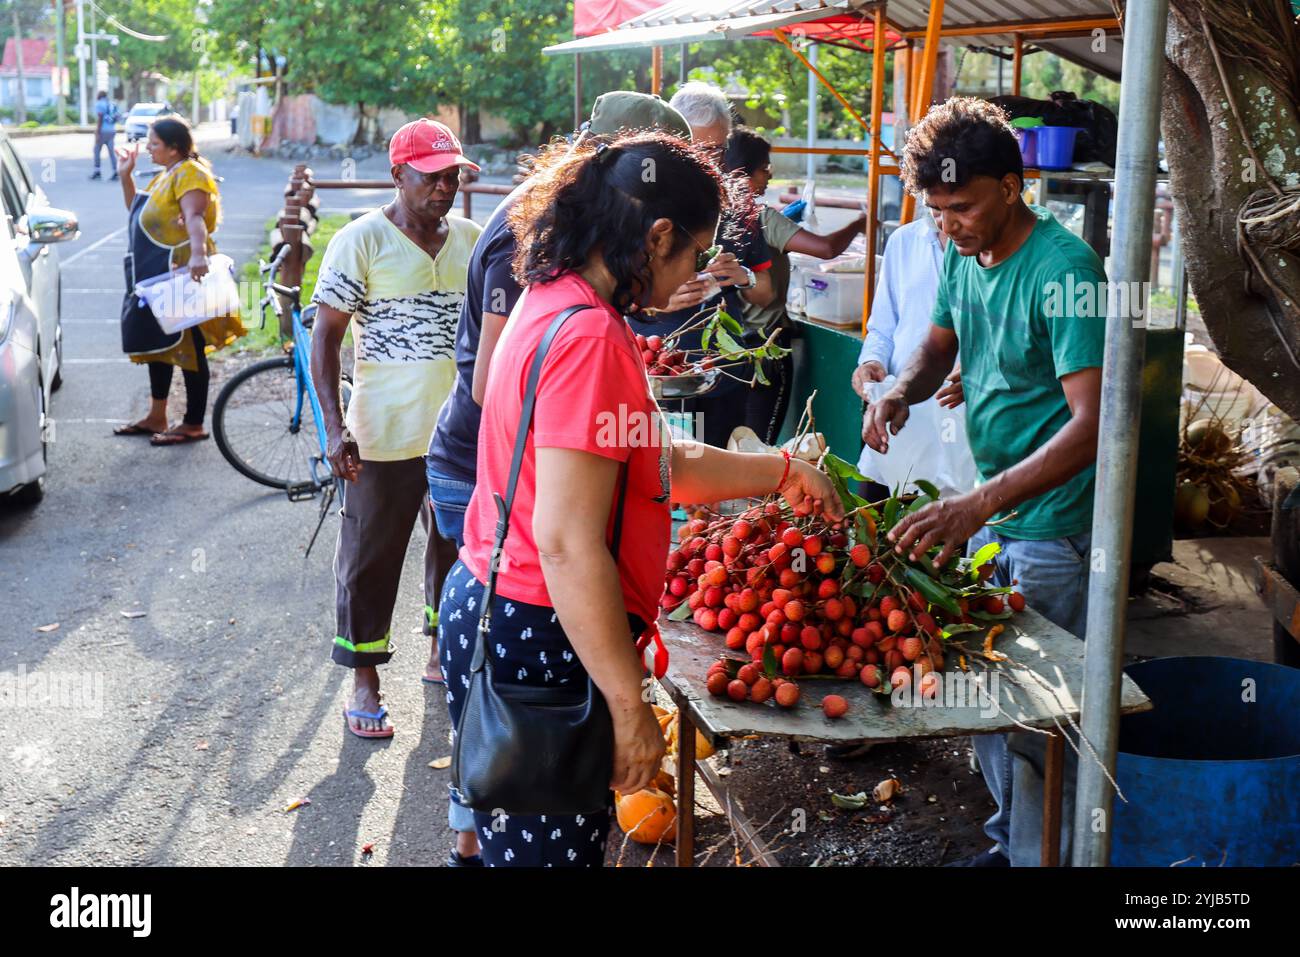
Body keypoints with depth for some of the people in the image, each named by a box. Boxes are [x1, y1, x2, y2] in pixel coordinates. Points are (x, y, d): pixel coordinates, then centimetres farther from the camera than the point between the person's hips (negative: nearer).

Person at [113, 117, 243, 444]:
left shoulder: (190, 173, -15)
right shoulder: (166, 175, 17)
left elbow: (194, 217, -32)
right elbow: (136, 208, 30)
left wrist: (198, 254, -48)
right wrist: (126, 175, 16)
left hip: (181, 273, -11)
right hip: (156, 274, 11)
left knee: (188, 348, -3)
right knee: (158, 343, 17)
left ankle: (194, 424, 4)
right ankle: (156, 417, 27)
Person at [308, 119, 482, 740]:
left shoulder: (470, 239, 7)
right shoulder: (362, 241, -10)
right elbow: (326, 336, -11)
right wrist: (334, 428, -18)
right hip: (384, 438, -5)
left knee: (458, 548, 17)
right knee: (370, 560, 4)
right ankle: (364, 684, 16)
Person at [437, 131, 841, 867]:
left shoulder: (555, 305, 10)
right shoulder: (591, 339, -21)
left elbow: (659, 462, 19)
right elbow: (567, 542, -26)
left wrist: (786, 473, 24)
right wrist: (630, 708, -21)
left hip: (494, 612, 10)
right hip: (538, 647, -10)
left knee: (516, 840, 21)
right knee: (550, 850, 3)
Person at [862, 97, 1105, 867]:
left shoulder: (1064, 269, -22)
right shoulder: (962, 254, 3)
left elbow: (1094, 421, -29)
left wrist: (980, 505, -38)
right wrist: (901, 393, -4)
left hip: (1052, 528, -8)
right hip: (988, 514, 8)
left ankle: (1039, 854, 17)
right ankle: (1009, 839, 34)